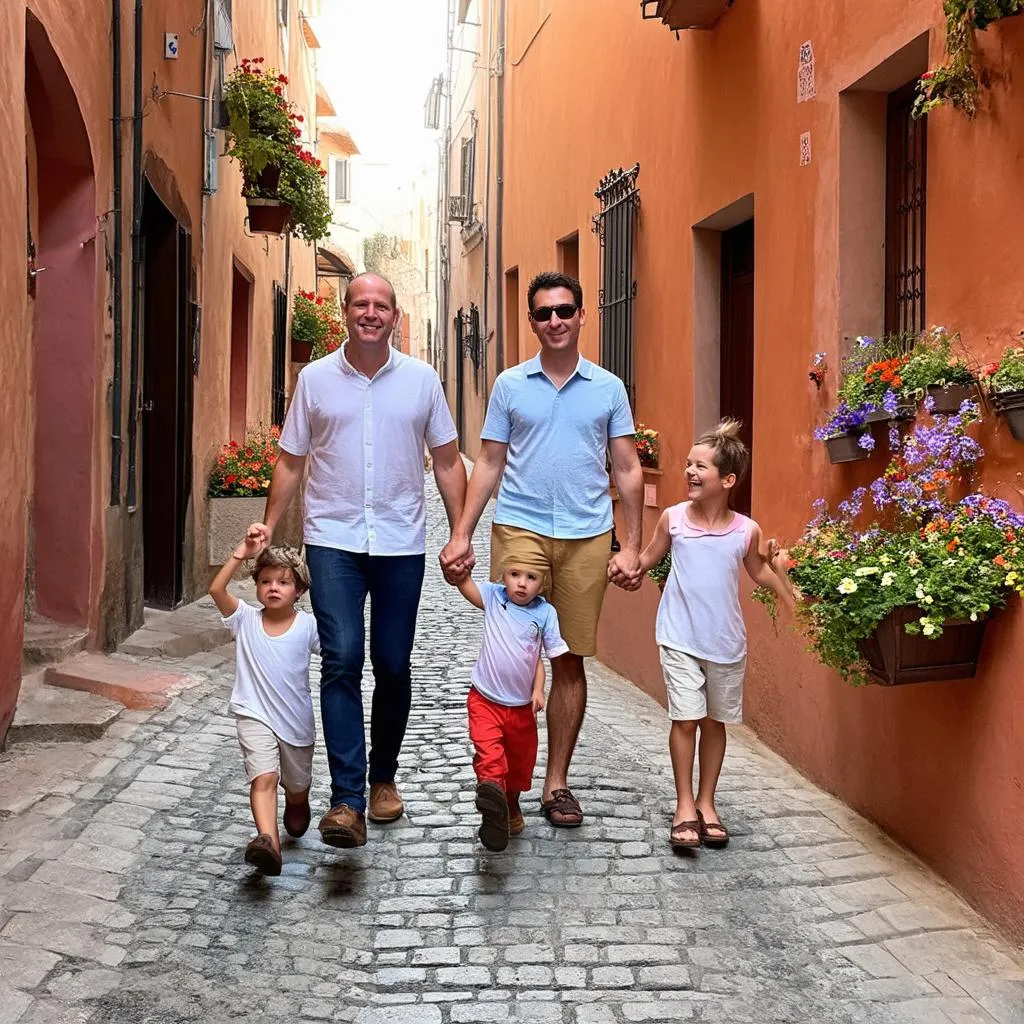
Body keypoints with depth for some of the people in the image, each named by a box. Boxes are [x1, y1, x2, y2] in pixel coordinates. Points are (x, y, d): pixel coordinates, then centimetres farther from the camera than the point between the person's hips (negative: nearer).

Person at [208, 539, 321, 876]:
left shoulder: (309, 625, -7)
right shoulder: (245, 619, -6)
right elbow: (216, 589, -19)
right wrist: (239, 555, -25)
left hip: (297, 722, 2)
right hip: (254, 716, -1)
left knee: (297, 789, 20)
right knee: (264, 777, -25)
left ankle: (295, 810, 54)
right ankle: (268, 842, -40)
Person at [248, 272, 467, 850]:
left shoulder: (421, 380, 4)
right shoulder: (316, 379, 4)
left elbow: (447, 461, 8)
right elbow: (292, 461, 9)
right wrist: (269, 526, 1)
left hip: (402, 543, 1)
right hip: (333, 541, -1)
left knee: (393, 666, 7)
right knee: (342, 660, -12)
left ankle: (384, 776, 27)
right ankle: (347, 799, -11)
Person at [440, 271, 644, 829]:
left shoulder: (608, 388, 8)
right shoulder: (510, 385, 8)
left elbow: (627, 469, 9)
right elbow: (489, 464, 9)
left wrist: (631, 547, 3)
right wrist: (461, 536, 1)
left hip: (587, 537, 1)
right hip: (519, 530, -1)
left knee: (570, 661, 6)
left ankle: (556, 782, 15)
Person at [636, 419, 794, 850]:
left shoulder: (746, 531, -6)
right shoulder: (673, 518, -7)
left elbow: (758, 572, 13)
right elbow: (647, 558, 9)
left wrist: (779, 569, -2)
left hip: (726, 642, 1)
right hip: (680, 637, -1)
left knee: (714, 721, 12)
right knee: (685, 718, -4)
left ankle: (706, 803, 26)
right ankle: (684, 806, 10)